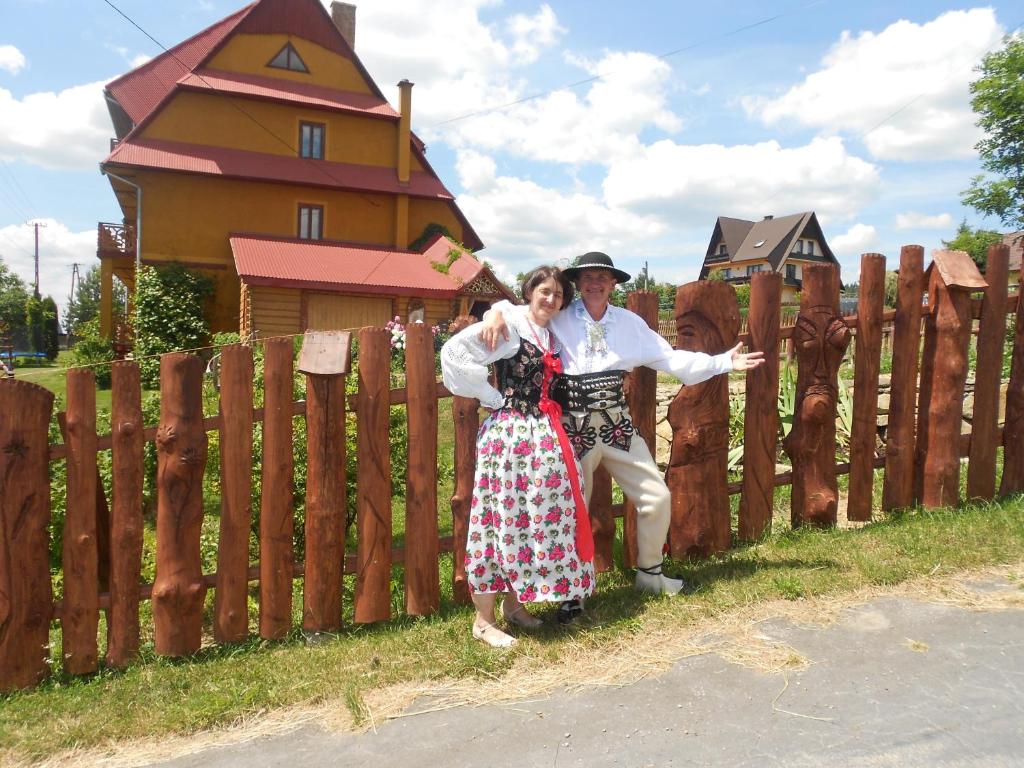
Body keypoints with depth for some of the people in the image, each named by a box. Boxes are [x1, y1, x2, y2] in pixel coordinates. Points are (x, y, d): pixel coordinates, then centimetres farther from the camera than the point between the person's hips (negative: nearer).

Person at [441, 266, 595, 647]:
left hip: (545, 436, 8)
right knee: (505, 518, -3)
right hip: (509, 433, -7)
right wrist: (492, 396, -12)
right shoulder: (508, 326, -8)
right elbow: (454, 351, -17)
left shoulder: (553, 336, 14)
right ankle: (483, 619, 10)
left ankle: (513, 601, 28)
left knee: (538, 516, 11)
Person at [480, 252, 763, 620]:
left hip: (618, 425, 4)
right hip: (574, 430, -3)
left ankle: (650, 573, 31)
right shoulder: (558, 319, -3)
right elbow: (516, 310, 0)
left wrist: (724, 362, 3)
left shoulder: (630, 323, 6)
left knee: (657, 496, 7)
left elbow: (671, 359, 7)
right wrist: (497, 312, -25)